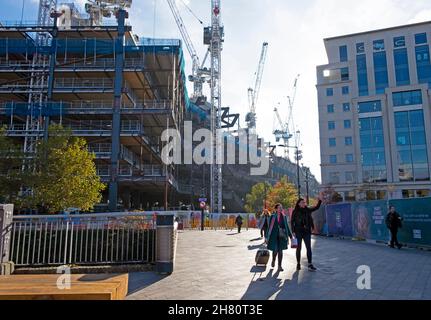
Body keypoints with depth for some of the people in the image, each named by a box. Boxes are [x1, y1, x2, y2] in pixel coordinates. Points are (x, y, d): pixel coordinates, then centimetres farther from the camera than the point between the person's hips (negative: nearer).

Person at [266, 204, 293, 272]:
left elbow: (287, 227, 13)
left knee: (280, 251, 3)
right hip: (274, 236, -3)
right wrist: (267, 237, 0)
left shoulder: (284, 217, 7)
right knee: (275, 250, -2)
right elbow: (270, 227, -1)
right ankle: (273, 261, 29)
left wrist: (290, 236, 11)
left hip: (282, 236, 3)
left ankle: (279, 266, 12)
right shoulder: (272, 217, -3)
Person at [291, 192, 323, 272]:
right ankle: (298, 264, 15)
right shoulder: (295, 211, -3)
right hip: (298, 232, -3)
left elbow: (316, 207, 1)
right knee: (299, 248, 5)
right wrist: (293, 231, -9)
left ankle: (310, 264, 3)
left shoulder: (307, 210, 6)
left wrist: (320, 200, -11)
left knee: (309, 247, 0)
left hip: (307, 232, 3)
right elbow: (292, 222, -3)